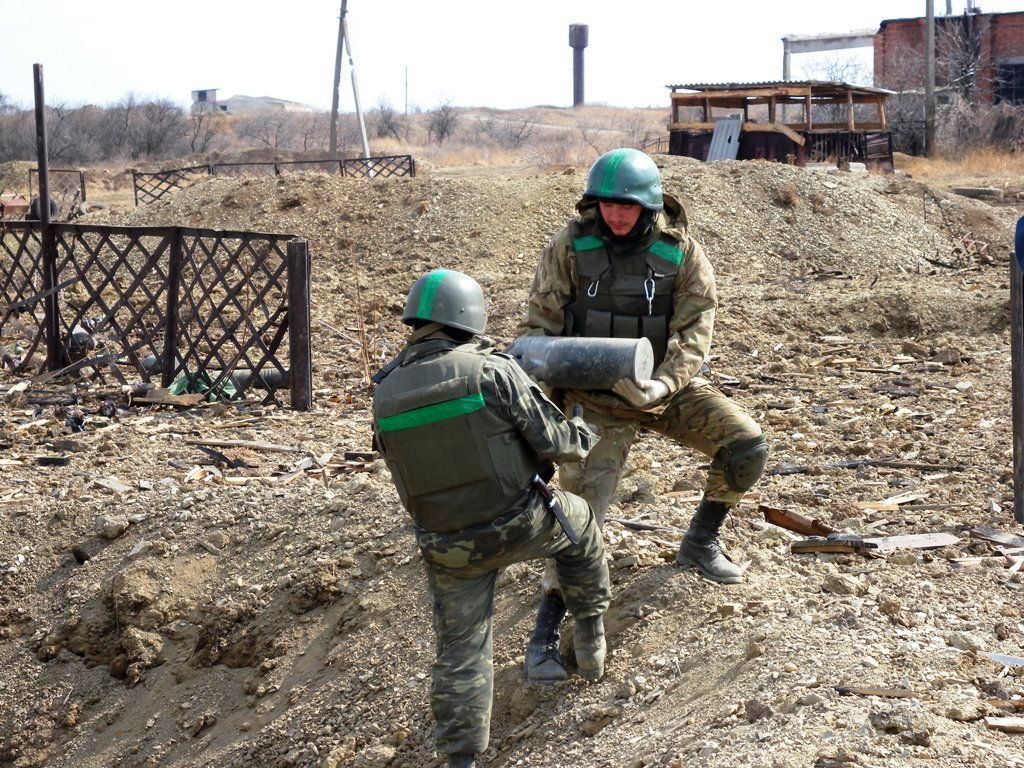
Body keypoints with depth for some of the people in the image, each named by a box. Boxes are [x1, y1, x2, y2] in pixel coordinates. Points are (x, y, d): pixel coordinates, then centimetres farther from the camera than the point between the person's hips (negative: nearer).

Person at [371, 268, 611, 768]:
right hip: (517, 525, -2)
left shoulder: (387, 394, -3)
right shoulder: (492, 370, -16)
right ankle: (591, 640, 40)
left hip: (447, 546, 3)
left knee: (461, 650, 15)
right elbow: (553, 442, -11)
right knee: (579, 522, 29)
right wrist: (585, 435, 11)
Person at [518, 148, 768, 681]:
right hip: (598, 398, -2)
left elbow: (693, 336, -14)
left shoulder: (682, 254, -11)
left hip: (666, 387, 2)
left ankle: (700, 542, 11)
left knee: (747, 447, -14)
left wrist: (661, 387, -32)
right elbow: (540, 323, -6)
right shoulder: (569, 248, -12)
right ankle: (545, 633, -1)